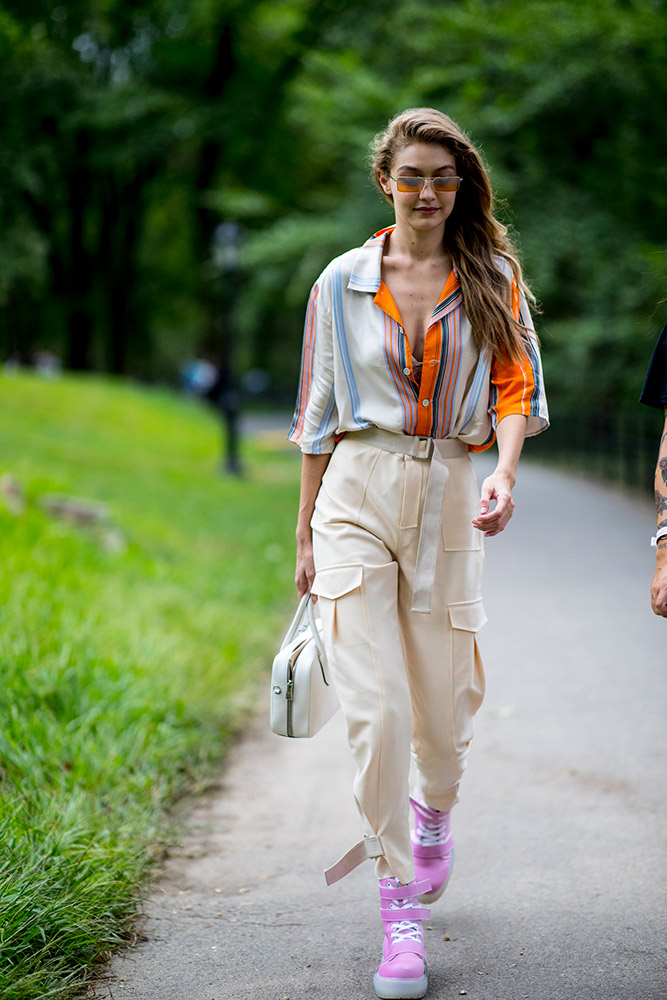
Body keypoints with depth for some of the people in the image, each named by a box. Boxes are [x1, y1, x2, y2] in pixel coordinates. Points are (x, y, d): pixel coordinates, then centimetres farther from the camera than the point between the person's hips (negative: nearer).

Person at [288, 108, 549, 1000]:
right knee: (375, 709, -10)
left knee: (445, 705, 8)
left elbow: (514, 386, 0)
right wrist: (306, 533, 12)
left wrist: (505, 473, -20)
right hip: (357, 497, 0)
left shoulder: (491, 278, 6)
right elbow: (321, 413, 11)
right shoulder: (342, 282, 7)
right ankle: (399, 909, 0)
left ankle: (433, 810, 43)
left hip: (449, 497, 1)